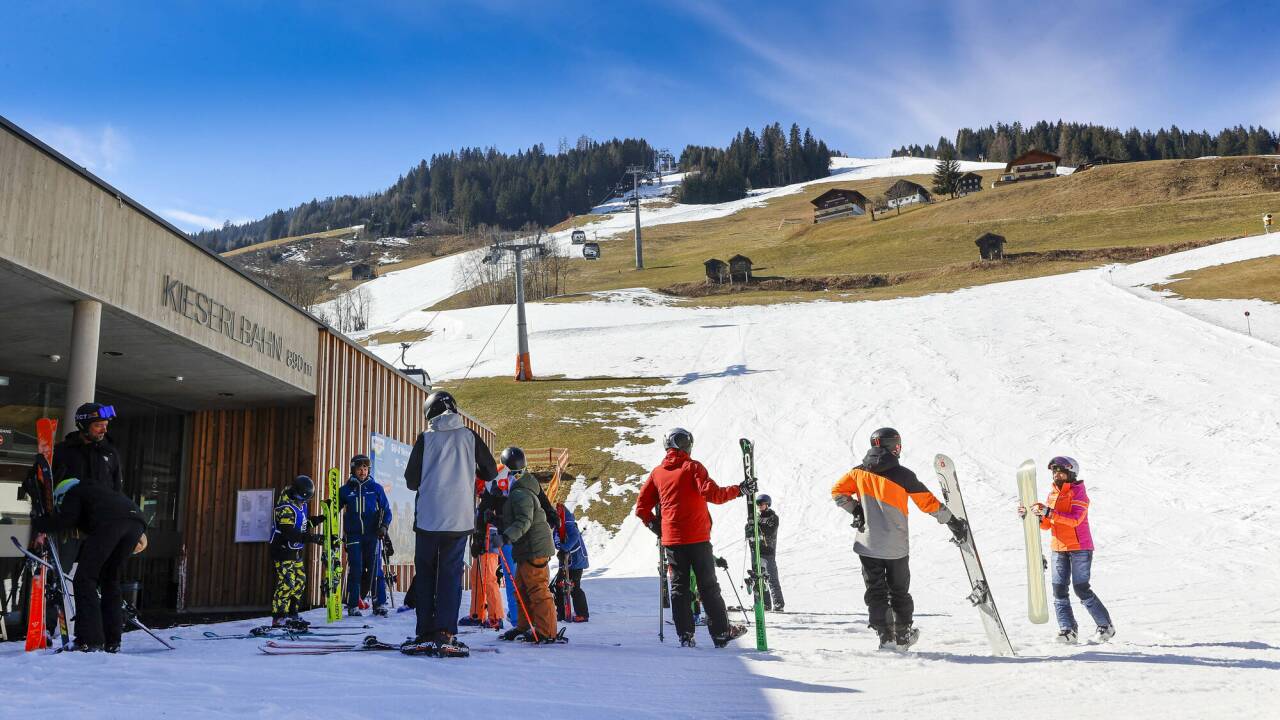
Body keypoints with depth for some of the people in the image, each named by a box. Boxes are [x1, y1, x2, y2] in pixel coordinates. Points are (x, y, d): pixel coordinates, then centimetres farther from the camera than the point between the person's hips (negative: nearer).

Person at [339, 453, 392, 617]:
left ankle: (380, 604, 3)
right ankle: (353, 606, 4)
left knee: (375, 569, -2)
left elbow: (386, 510, 8)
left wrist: (384, 526, -7)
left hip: (372, 535, 0)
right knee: (355, 570, -2)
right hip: (353, 535, 0)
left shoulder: (376, 488, 7)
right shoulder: (345, 490, 8)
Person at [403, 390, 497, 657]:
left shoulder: (426, 438, -1)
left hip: (428, 517, 0)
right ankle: (445, 633, -4)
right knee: (451, 574, 5)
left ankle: (425, 634, 9)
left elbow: (411, 481, 1)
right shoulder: (469, 436, 2)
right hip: (460, 518, 0)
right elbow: (490, 472, 8)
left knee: (425, 574, 10)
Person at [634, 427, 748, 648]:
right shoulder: (692, 467, -5)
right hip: (697, 538, -4)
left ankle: (685, 635, 6)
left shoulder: (657, 472, 9)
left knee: (679, 587, 9)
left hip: (671, 539, 4)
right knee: (708, 586, 4)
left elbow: (641, 508, 10)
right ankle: (721, 632, 8)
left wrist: (656, 527, 20)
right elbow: (712, 494, -18)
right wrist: (739, 490, -9)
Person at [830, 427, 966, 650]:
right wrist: (953, 522, 2)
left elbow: (837, 491, 4)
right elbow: (928, 502, -7)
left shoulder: (859, 472, -1)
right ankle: (903, 636, 23)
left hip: (868, 545, 1)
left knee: (876, 592, 6)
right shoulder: (902, 475, -11)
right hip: (896, 547, -1)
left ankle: (885, 636, -1)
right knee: (899, 592, 15)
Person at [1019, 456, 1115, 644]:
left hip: (1080, 547, -6)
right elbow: (1046, 525, 12)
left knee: (1081, 589, -8)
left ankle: (1106, 626, 8)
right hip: (1058, 548, 6)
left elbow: (1075, 519, -23)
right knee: (1059, 590, -1)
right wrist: (1029, 515, -4)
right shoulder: (1052, 494, 13)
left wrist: (1050, 513, -30)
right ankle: (1068, 630, 3)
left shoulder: (1078, 492, -8)